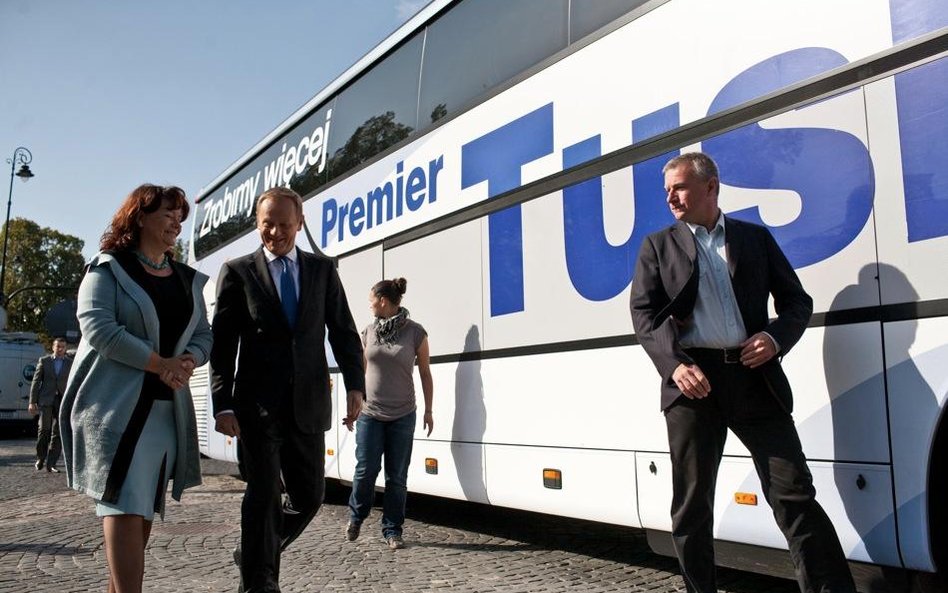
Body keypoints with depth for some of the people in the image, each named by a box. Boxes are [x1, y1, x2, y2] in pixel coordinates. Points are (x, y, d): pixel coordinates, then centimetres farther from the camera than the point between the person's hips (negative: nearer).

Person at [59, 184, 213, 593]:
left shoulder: (189, 280, 15)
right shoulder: (108, 269, -2)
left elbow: (204, 336, 14)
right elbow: (97, 327, -15)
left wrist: (188, 361, -9)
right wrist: (160, 363, -18)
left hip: (167, 406, 6)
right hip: (115, 404, -6)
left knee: (145, 506, 11)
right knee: (124, 505, -10)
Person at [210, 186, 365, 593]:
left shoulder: (323, 269, 9)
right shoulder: (238, 271, 3)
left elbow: (344, 331, 6)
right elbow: (222, 344, 0)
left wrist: (355, 385, -7)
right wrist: (222, 404, -8)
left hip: (308, 405, 3)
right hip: (258, 405, -3)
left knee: (309, 496, 9)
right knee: (264, 495, 0)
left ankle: (254, 555, 33)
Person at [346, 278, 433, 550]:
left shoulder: (415, 333, -4)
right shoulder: (368, 332, 5)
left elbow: (425, 373, 2)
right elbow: (361, 370, 14)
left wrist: (428, 410, 3)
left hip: (402, 416, -2)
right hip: (370, 414, 2)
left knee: (397, 476, 3)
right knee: (366, 469, 2)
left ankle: (392, 530, 16)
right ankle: (356, 517, 27)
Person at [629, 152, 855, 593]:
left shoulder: (756, 237, 14)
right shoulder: (657, 246, 11)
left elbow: (797, 300, 14)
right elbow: (644, 314, 1)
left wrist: (776, 337, -7)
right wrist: (676, 364, -15)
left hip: (753, 376, 0)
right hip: (692, 381, 0)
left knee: (794, 493, 0)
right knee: (691, 502, 7)